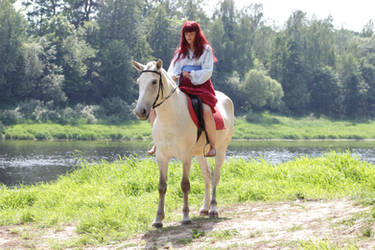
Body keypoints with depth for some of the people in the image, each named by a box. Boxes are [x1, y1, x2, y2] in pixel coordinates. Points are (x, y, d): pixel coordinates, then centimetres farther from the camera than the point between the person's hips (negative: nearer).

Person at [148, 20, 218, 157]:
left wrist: (190, 74, -14)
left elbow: (207, 71, -3)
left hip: (201, 87, -5)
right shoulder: (181, 52, 18)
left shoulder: (206, 50, 6)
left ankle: (212, 146, -18)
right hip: (182, 88, 5)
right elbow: (172, 70, 11)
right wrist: (173, 77, -12)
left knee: (206, 112, -35)